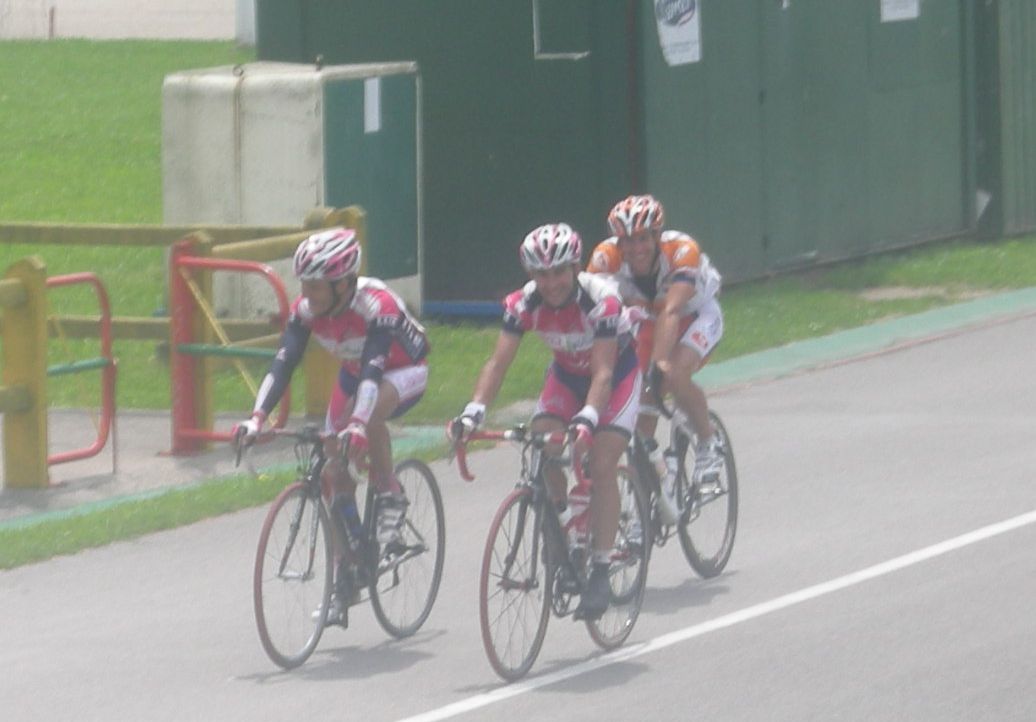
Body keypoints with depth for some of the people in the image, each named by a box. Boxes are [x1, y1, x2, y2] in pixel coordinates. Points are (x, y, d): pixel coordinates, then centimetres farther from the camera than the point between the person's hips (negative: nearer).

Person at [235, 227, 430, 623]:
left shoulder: (377, 305, -36)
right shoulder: (306, 309, -21)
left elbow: (373, 371, -46)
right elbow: (282, 364, -26)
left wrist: (357, 424, -60)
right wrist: (257, 418, -40)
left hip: (405, 371, -6)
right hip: (354, 373, 6)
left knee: (370, 414, -39)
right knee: (335, 471, -2)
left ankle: (390, 498, -17)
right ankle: (347, 574, 10)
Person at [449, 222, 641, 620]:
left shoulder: (601, 299, -34)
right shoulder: (524, 303, -23)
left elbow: (603, 372, -40)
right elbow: (498, 361, -28)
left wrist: (587, 420, -56)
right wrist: (473, 412, -43)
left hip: (618, 372, -4)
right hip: (566, 374, 4)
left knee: (601, 465, -19)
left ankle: (600, 573, -15)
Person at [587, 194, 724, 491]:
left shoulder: (682, 251, -36)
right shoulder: (607, 258, -27)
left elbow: (671, 313, -45)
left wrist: (658, 364, -56)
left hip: (696, 315, -4)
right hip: (648, 320, 4)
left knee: (675, 376, -29)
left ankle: (708, 444, -5)